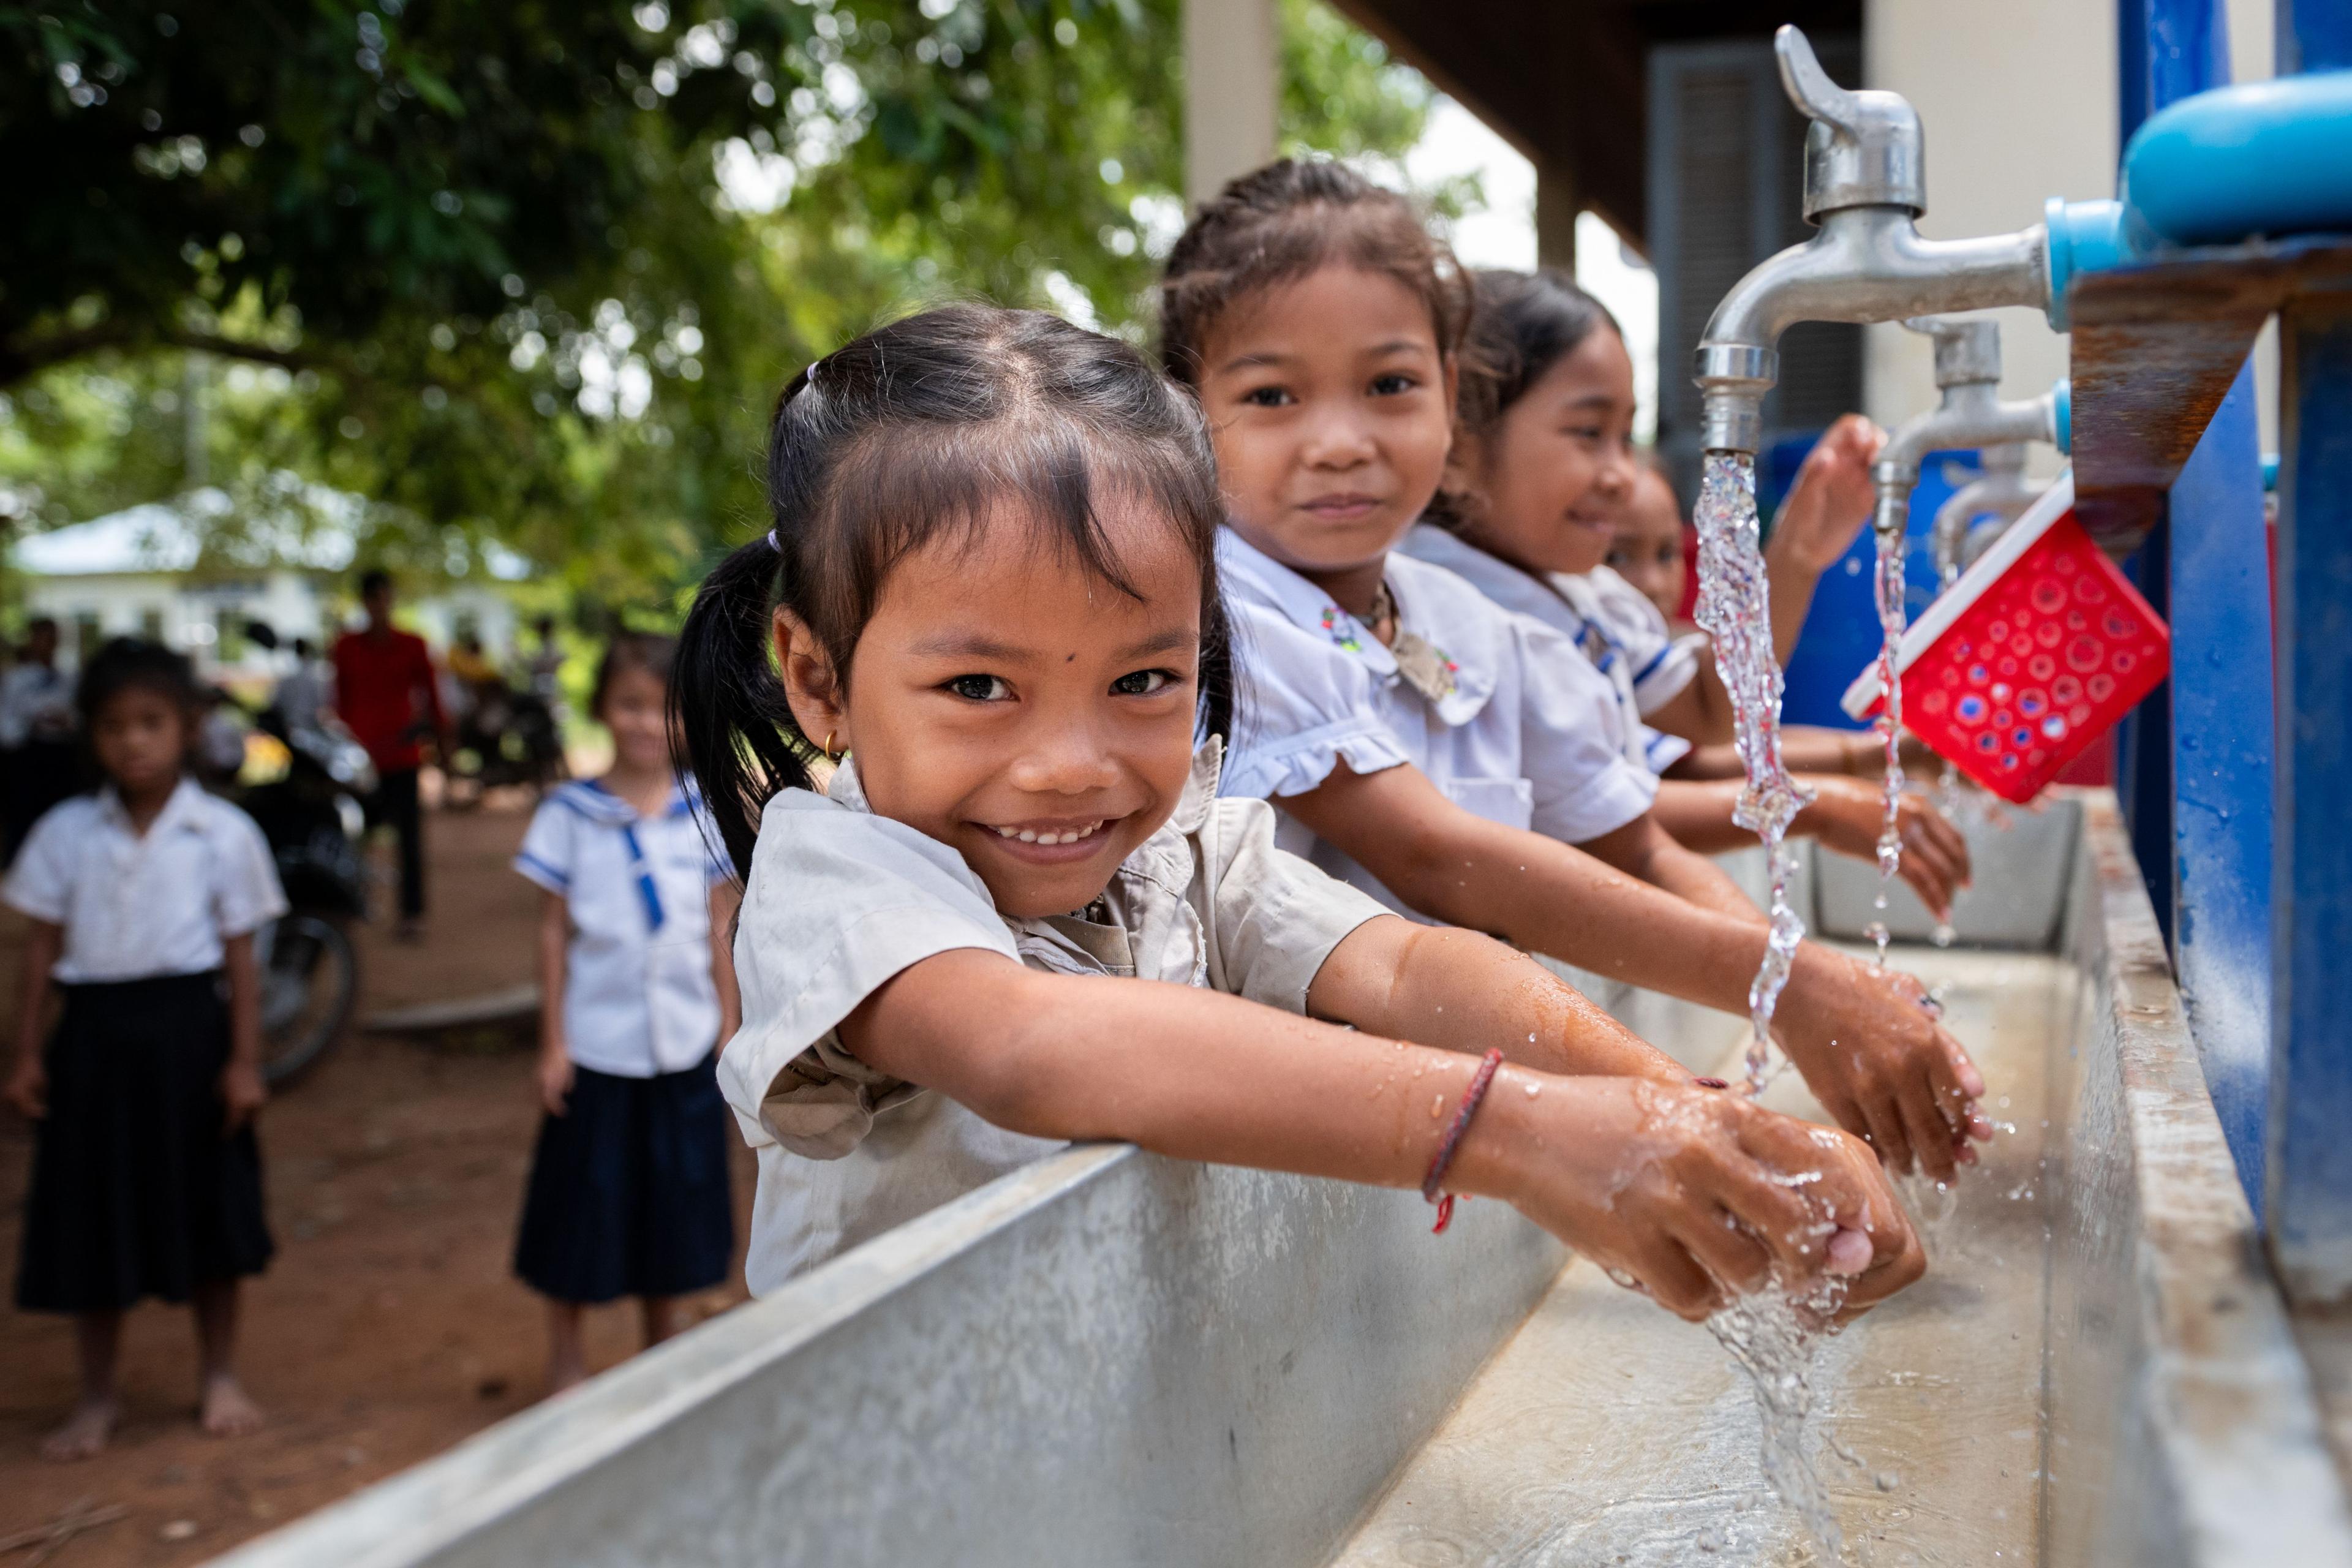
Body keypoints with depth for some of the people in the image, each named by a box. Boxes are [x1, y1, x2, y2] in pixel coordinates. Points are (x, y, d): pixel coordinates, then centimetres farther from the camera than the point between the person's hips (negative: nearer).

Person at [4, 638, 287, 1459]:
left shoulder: (223, 833, -3)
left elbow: (240, 957, -2)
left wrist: (245, 1060, -5)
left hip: (187, 1026, -2)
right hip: (94, 1028, 2)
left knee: (207, 1202, 7)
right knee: (92, 1214, 8)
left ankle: (220, 1376, 26)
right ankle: (97, 1396, 25)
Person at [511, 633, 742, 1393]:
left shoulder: (706, 809, -1)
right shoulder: (570, 813, -6)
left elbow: (720, 925, 5)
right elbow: (554, 932, -2)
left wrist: (730, 1028, 5)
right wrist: (553, 1043, -3)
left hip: (685, 1047, 2)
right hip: (599, 1046, -2)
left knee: (674, 1204, 14)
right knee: (585, 1208, 7)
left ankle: (662, 1352, 32)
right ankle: (566, 1368, 25)